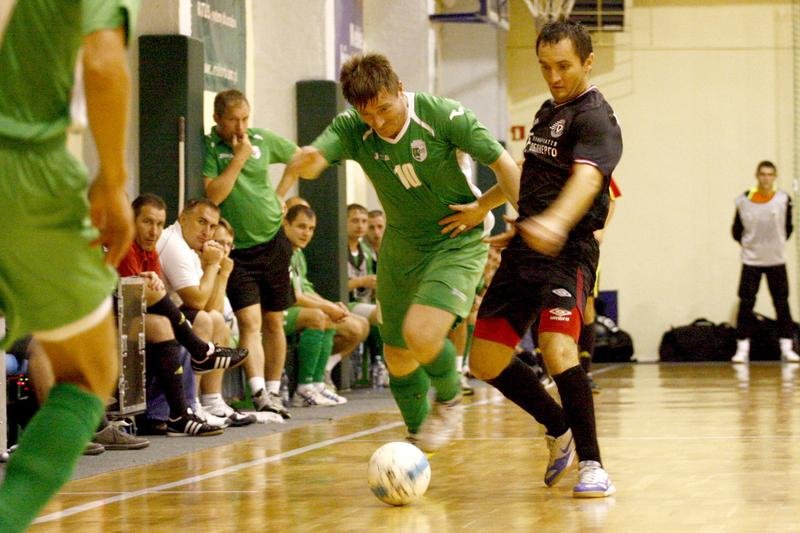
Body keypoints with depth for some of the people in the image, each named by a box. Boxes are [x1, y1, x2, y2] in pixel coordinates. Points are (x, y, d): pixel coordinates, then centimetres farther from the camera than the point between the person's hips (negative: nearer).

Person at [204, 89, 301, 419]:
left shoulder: (263, 140, 1)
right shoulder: (208, 148, -8)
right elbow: (213, 195, -19)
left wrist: (280, 195, 9)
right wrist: (239, 157, -17)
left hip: (273, 243, 3)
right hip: (237, 249, -3)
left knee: (274, 322, 8)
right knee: (249, 321, -16)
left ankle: (273, 394, 17)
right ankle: (259, 395, -24)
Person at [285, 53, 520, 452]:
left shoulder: (443, 116, -22)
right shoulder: (352, 128, -13)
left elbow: (506, 168, -15)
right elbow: (314, 159, -33)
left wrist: (481, 208, -15)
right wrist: (304, 162, -53)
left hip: (456, 243, -5)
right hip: (399, 247, 5)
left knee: (420, 334, -26)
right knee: (397, 357, 11)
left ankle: (448, 399, 6)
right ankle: (418, 438, 35)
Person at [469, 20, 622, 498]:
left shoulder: (595, 118, -11)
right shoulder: (549, 110, 17)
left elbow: (586, 178, -30)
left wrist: (554, 223, -48)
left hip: (567, 251, -9)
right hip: (525, 248, 9)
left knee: (557, 348, -29)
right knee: (485, 359, 8)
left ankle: (592, 466, -18)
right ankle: (560, 431, 28)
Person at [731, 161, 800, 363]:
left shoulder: (783, 200, -5)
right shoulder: (744, 200, -6)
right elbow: (737, 230, 5)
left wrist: (777, 244, 4)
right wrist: (748, 245, 2)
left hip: (776, 261, 1)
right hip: (751, 261, -1)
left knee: (782, 304, 3)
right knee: (746, 304, -2)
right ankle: (742, 348, 4)